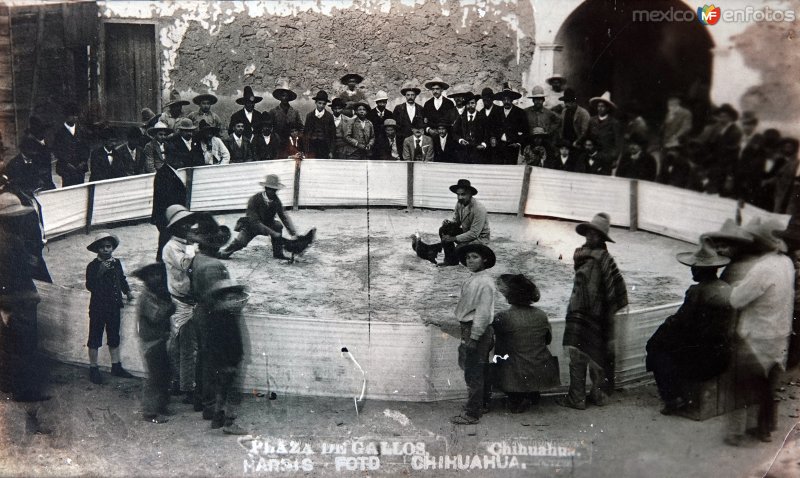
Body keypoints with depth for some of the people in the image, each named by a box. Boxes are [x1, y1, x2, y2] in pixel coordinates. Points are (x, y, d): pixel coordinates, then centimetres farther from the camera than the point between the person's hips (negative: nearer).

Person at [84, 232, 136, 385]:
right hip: (98, 307, -5)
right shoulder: (93, 266, -9)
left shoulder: (117, 263, 7)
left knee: (114, 337, 13)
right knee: (95, 338, 2)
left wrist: (127, 291, 4)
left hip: (114, 306, 5)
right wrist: (100, 272, -26)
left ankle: (116, 367, 23)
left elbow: (122, 279, 18)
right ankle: (93, 369, 10)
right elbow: (89, 286, -17)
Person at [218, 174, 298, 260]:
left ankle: (278, 253, -11)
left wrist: (293, 231, -29)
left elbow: (284, 217, -13)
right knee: (240, 242, -23)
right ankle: (222, 253, 7)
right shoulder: (254, 199, -28)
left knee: (277, 226, -24)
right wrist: (272, 232, -40)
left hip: (266, 224, 4)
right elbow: (255, 221, -33)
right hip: (251, 225, -4)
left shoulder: (276, 201, -15)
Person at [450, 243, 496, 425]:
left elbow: (483, 312, -21)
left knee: (473, 374, -6)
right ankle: (482, 405, 33)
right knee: (480, 371, 20)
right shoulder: (472, 279, 14)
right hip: (469, 329, 10)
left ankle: (472, 414, 0)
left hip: (477, 331, -10)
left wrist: (473, 337, -22)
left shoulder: (484, 282, -17)